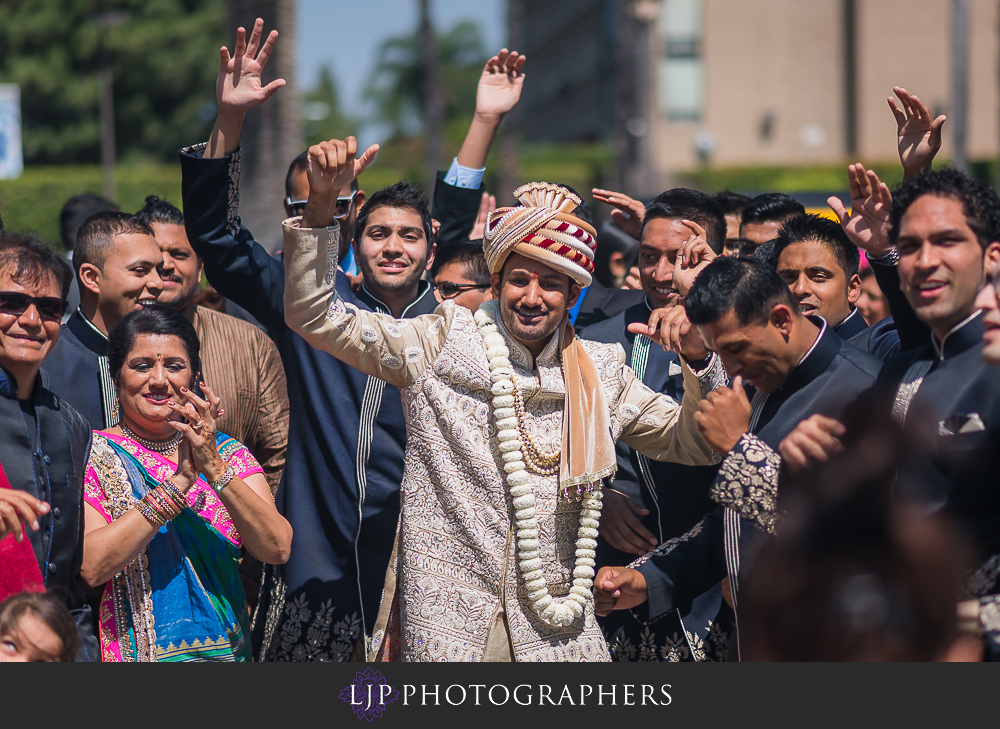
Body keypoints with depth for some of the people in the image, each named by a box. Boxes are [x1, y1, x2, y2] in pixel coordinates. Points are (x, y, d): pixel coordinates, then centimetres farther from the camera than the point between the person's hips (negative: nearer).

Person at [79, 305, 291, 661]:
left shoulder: (227, 453, 8)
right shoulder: (93, 455, 0)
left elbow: (277, 549, -5)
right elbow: (90, 566, -15)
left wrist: (215, 469, -16)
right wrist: (178, 482, -17)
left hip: (223, 651, 5)